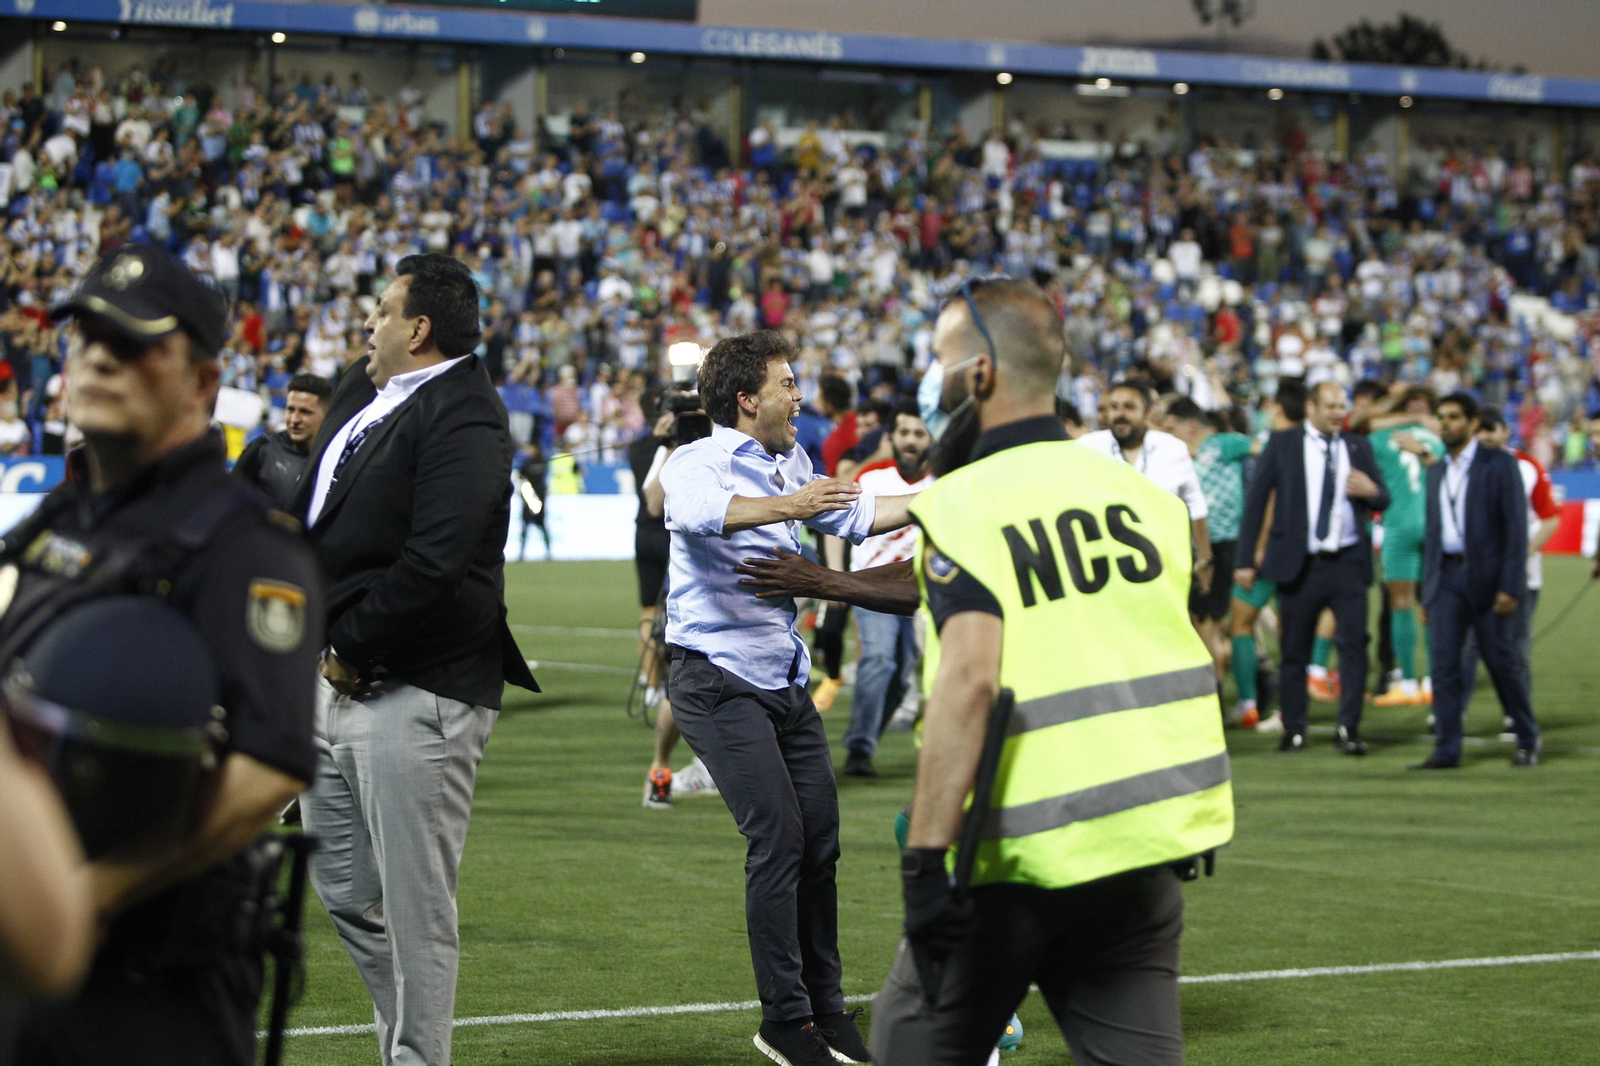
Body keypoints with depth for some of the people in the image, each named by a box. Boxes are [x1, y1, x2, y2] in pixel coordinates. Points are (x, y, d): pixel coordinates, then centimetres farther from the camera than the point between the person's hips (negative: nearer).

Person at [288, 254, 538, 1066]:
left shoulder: (462, 421, -15)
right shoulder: (364, 390, 13)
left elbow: (433, 563, -24)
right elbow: (312, 513, 21)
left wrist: (352, 648, -14)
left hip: (415, 694, -10)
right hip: (336, 677, 10)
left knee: (414, 907, -3)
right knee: (344, 888, 17)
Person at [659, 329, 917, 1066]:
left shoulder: (789, 465, 14)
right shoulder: (698, 462, -12)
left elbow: (855, 515, 26)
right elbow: (698, 509, -35)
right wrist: (784, 507, -50)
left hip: (784, 680, 8)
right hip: (719, 680, -8)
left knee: (820, 839, 7)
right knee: (779, 838, -14)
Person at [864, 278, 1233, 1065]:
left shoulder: (963, 505, -10)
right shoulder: (1141, 493, 9)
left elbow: (969, 680, -22)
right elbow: (1190, 660, 15)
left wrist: (926, 857, -22)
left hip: (1023, 855, -5)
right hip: (1147, 846, 6)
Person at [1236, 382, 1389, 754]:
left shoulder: (1357, 446, 12)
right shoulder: (1282, 444, 4)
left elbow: (1382, 499, 17)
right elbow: (1255, 499, 3)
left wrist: (1371, 491, -10)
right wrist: (1245, 559, -3)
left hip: (1348, 562, 2)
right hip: (1300, 564, -1)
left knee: (1354, 642, -7)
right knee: (1294, 650, 4)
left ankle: (1348, 728, -2)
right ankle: (1294, 730, 14)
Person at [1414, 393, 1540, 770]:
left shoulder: (1499, 464, -2)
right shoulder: (1437, 471, 15)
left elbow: (1516, 526, -7)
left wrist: (1510, 586, -14)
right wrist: (1426, 589, 12)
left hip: (1487, 576, -5)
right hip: (1446, 577, 5)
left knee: (1501, 661, 1)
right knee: (1443, 662, -4)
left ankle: (1527, 741, 17)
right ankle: (1446, 749, -3)